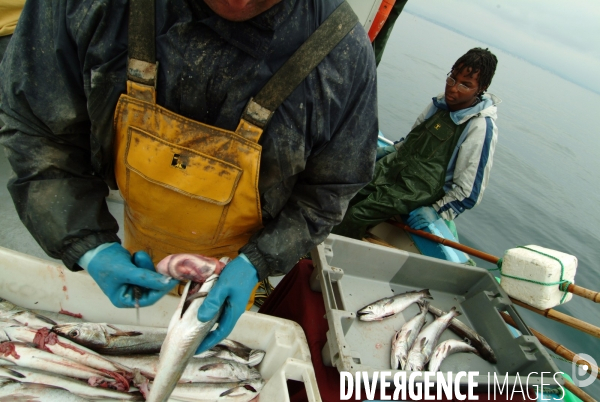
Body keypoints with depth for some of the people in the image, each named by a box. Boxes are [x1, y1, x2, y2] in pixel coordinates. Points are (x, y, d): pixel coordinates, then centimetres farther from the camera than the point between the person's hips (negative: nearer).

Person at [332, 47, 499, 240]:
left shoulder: (481, 128, -20)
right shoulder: (442, 102, 2)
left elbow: (469, 190, -15)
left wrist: (437, 211, -17)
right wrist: (390, 150, 20)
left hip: (415, 191, -7)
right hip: (391, 167, 8)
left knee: (356, 215, -21)